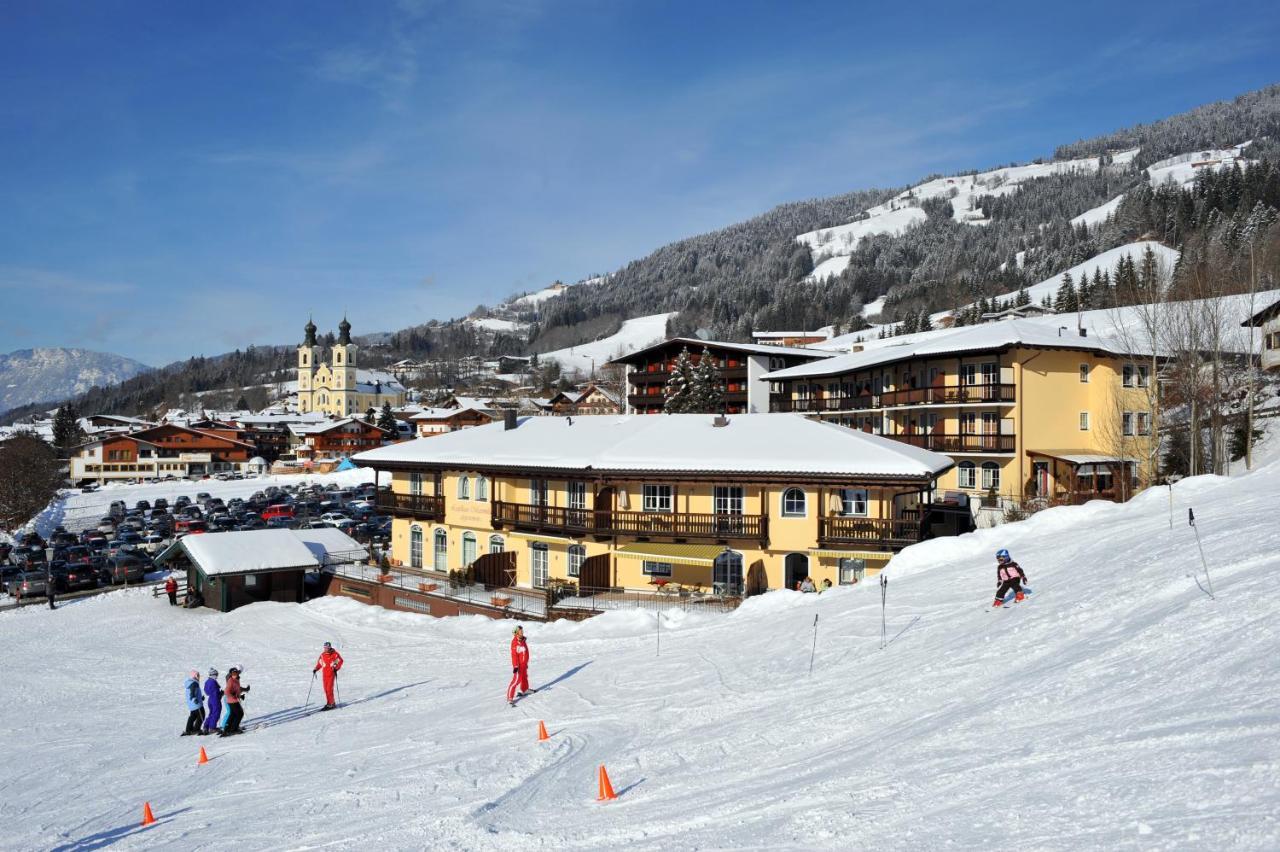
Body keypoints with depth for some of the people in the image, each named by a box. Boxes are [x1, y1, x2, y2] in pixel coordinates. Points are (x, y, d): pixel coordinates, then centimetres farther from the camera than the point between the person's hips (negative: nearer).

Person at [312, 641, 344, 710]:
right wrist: (316, 669, 3)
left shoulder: (335, 654, -5)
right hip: (325, 674, 5)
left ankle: (331, 704, -7)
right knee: (326, 689, 5)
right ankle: (329, 703, 15)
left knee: (329, 689, -12)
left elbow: (340, 661, 1)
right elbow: (319, 663, 17)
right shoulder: (322, 655, 7)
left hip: (331, 673, -5)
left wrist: (336, 668, -9)